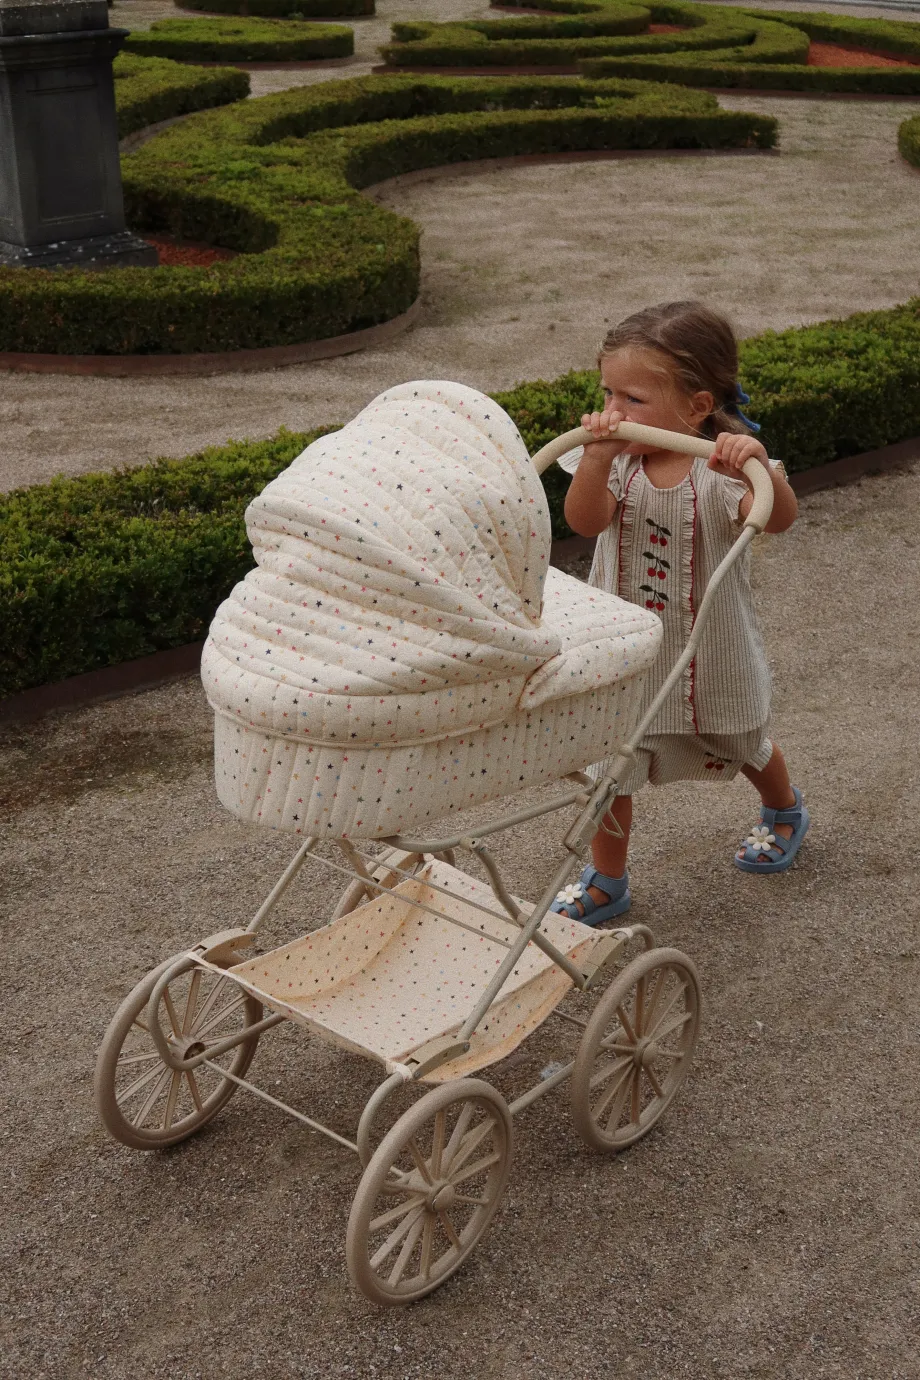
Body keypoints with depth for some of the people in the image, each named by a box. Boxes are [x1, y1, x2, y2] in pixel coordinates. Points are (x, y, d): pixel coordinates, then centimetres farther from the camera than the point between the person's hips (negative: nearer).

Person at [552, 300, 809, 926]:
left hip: (712, 654, -2)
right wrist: (597, 457, -46)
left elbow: (779, 518, -40)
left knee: (743, 747, 25)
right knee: (609, 765, 6)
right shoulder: (618, 459, -13)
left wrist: (760, 468, -60)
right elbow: (585, 521, -30)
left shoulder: (723, 465, -23)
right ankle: (606, 882, 27)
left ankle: (786, 809, 58)